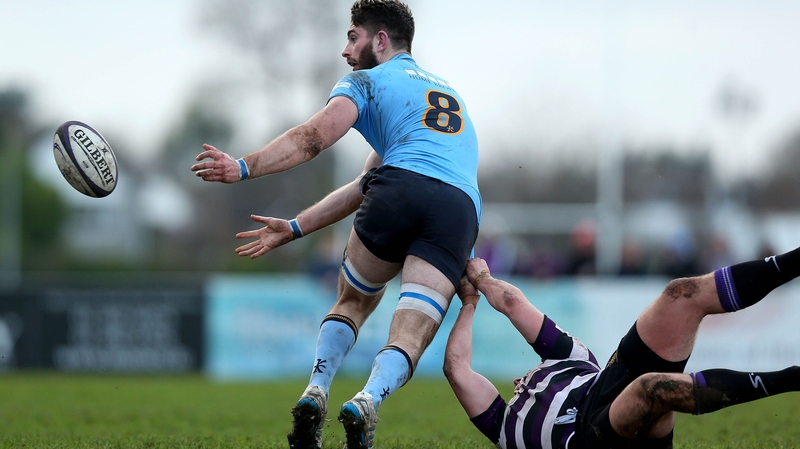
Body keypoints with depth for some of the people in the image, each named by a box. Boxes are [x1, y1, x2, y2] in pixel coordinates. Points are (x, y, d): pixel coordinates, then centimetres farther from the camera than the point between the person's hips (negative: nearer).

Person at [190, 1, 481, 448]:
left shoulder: (365, 82, 20)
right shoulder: (448, 92, 40)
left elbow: (313, 138, -1)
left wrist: (244, 167, -6)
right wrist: (295, 228, 34)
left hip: (402, 190, -3)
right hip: (462, 208, 3)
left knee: (352, 304, 21)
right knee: (411, 336, -4)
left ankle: (315, 395, 4)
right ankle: (367, 402, -32)